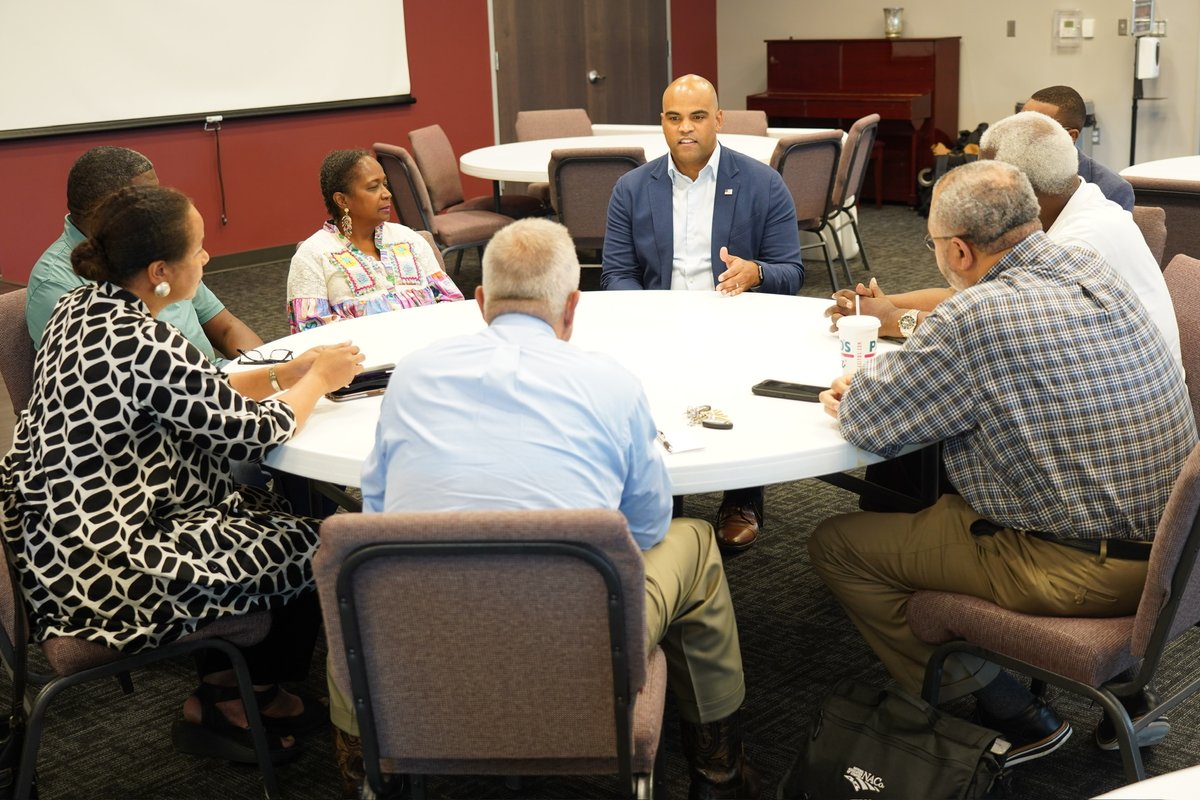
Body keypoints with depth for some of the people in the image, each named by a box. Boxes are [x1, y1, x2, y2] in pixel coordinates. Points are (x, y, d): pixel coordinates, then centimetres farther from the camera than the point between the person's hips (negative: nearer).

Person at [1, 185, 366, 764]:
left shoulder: (81, 306, 2)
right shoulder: (146, 346, -26)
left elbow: (201, 395, 13)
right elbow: (257, 433, -15)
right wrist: (319, 380, 2)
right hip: (107, 573, -9)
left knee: (261, 507, 20)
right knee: (312, 551, 7)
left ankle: (221, 688, 28)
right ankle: (230, 699, 28)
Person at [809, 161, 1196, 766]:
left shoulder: (977, 318, -23)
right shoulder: (1090, 269, 3)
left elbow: (867, 421, -13)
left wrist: (858, 394, 10)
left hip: (1088, 573, -9)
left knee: (837, 546, 1)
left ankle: (1010, 719, 11)